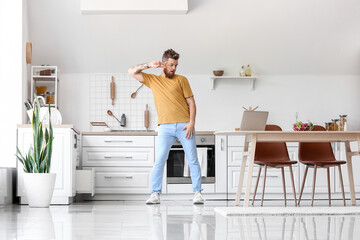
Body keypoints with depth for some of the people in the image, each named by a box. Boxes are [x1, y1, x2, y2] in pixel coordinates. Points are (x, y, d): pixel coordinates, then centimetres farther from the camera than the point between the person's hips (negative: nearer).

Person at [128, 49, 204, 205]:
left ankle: (198, 193, 6)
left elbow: (191, 102, 5)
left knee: (193, 160, -1)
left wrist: (191, 122, -7)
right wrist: (149, 65, 2)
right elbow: (132, 72, 13)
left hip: (184, 126, 0)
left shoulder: (181, 80, 10)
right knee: (159, 161, -7)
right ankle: (155, 194, -1)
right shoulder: (152, 80, 15)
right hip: (165, 127, 1)